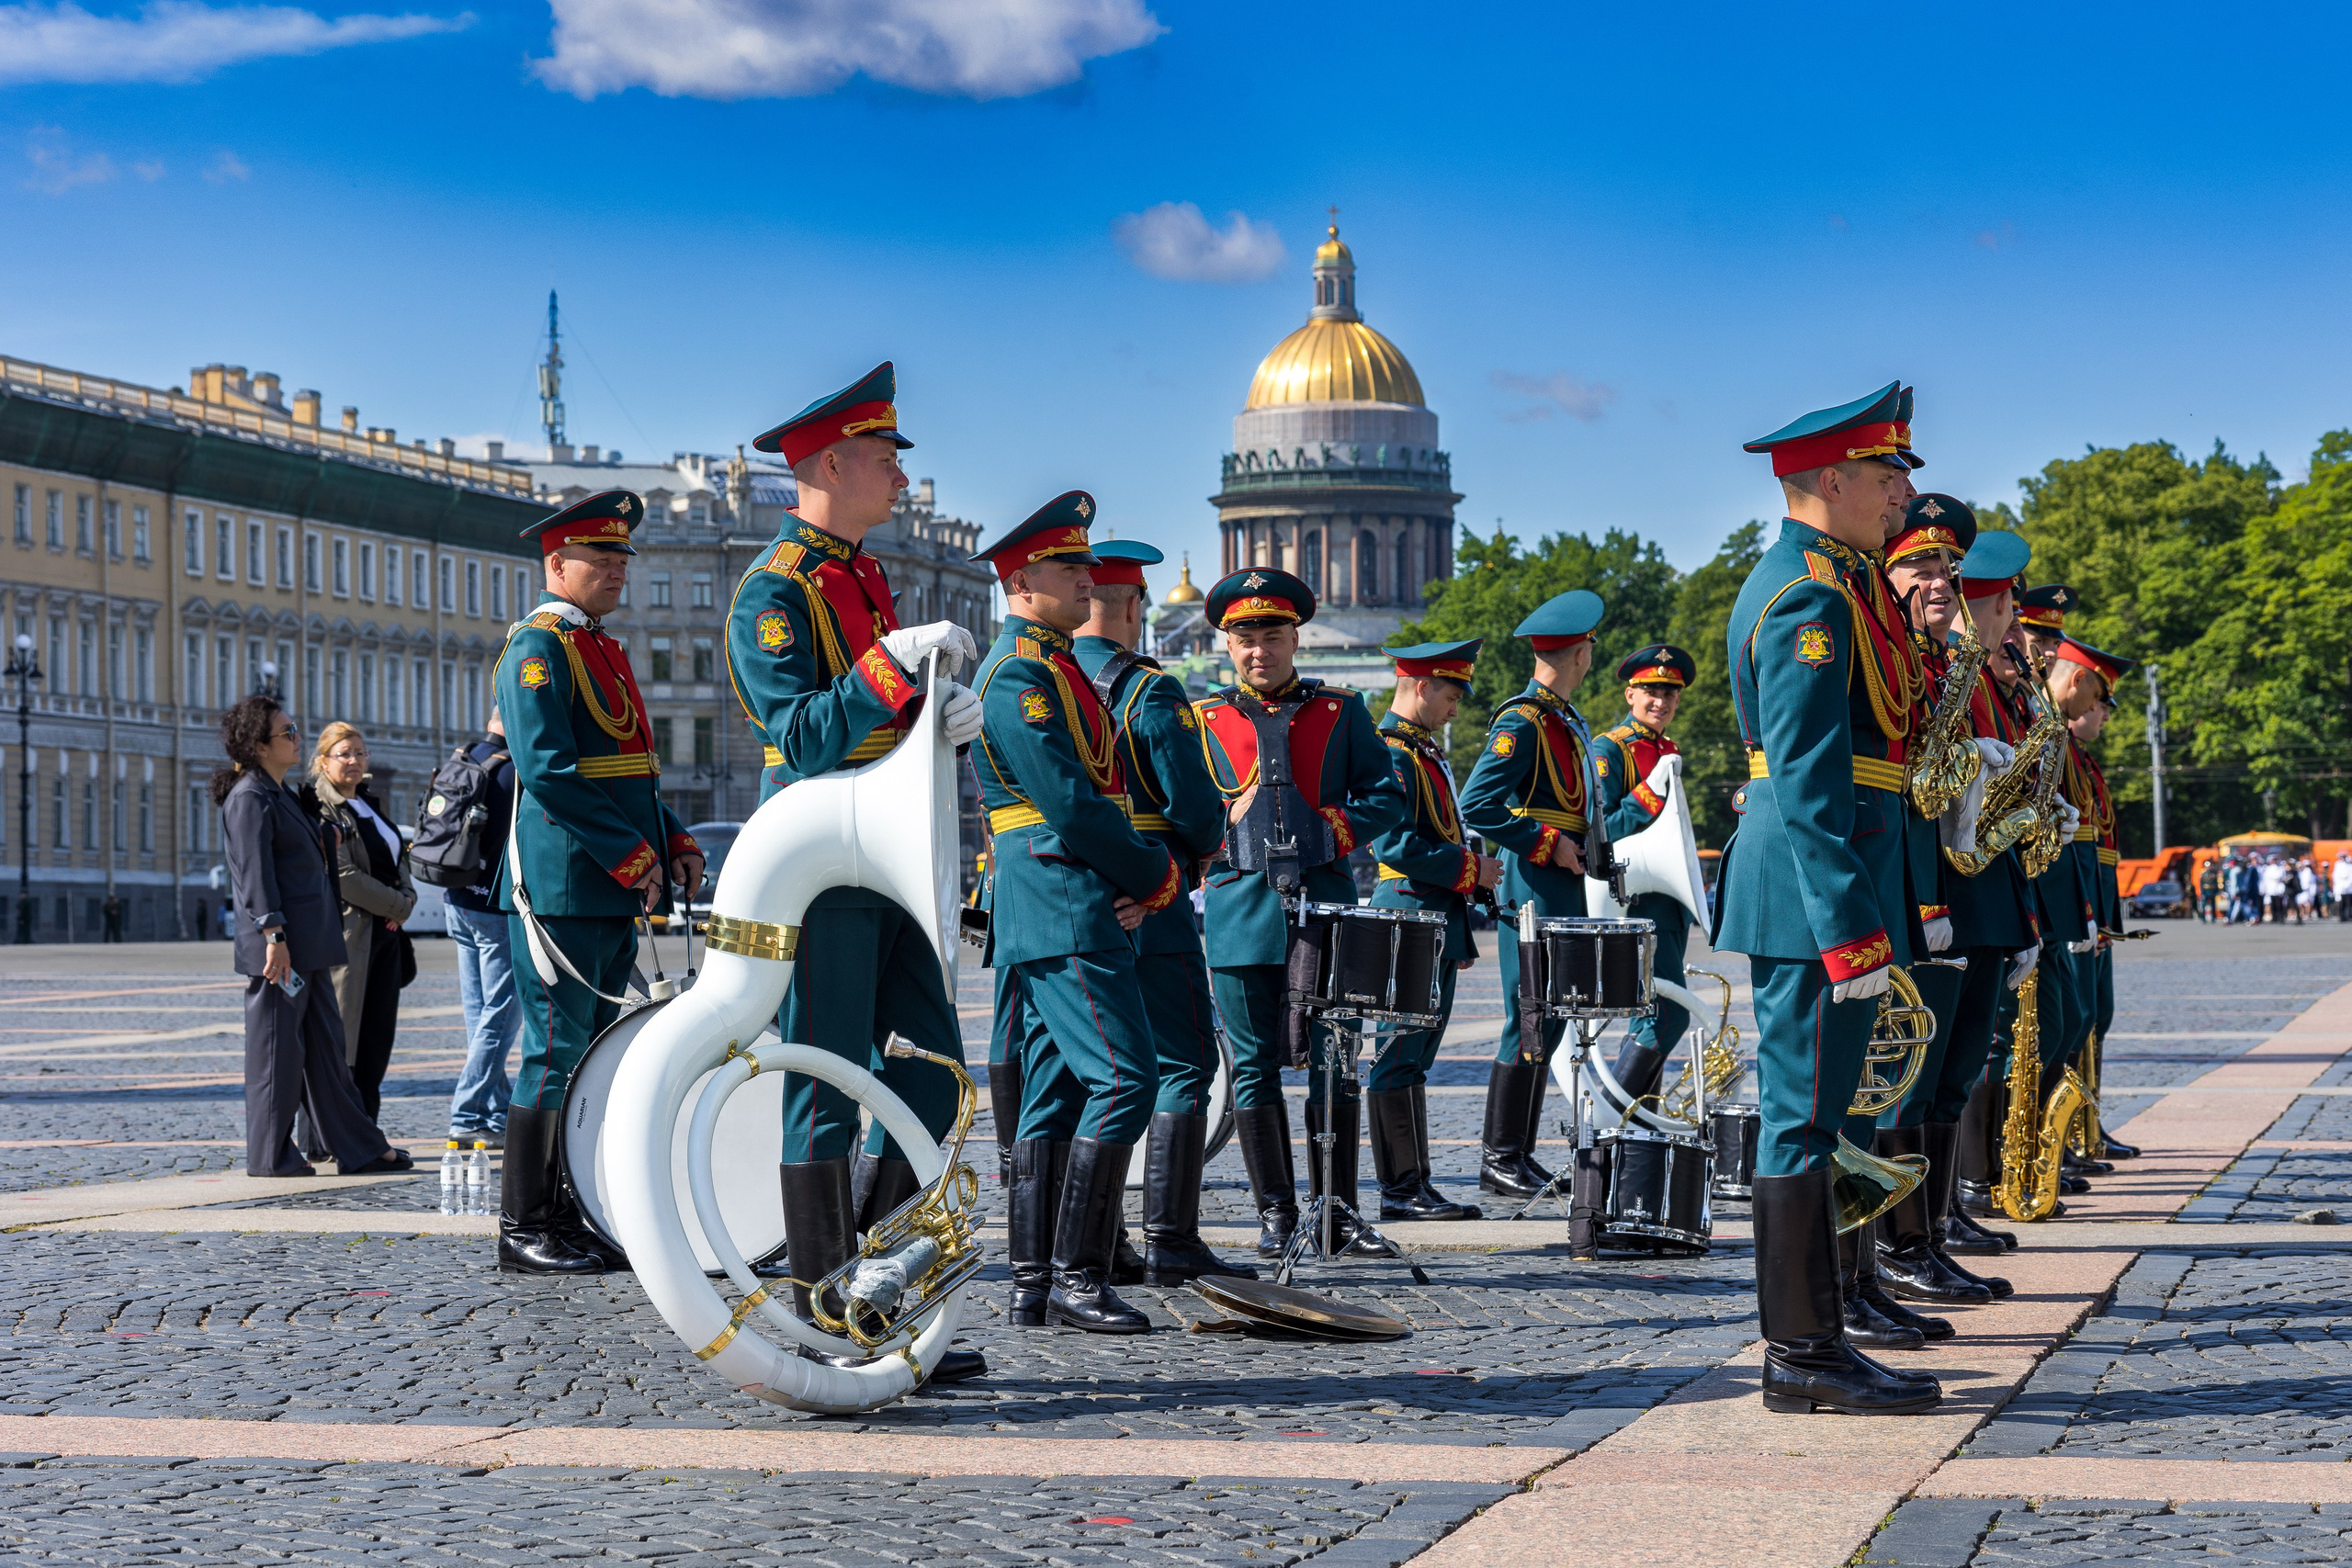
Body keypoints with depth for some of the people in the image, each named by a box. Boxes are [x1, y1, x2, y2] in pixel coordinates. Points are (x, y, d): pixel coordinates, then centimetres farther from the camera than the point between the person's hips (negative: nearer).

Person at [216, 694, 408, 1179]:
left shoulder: (281, 794, 20)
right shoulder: (249, 798, -11)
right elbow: (254, 871, -18)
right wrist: (273, 934, -24)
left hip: (307, 948, 10)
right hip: (278, 947, -10)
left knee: (326, 1047, 10)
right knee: (278, 1049, -3)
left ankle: (359, 1148, 13)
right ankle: (269, 1156, 4)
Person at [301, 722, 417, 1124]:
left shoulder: (368, 805, 19)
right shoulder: (320, 809, -8)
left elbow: (398, 860, 20)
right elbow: (342, 876, -16)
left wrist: (405, 901, -1)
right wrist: (396, 904, -11)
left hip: (386, 933, 9)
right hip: (348, 934, -8)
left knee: (377, 1041, 7)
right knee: (343, 1045, -9)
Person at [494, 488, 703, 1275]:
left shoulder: (602, 649, 19)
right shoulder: (538, 647, -10)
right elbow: (548, 771, -19)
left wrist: (674, 841, 9)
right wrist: (632, 856, -18)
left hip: (614, 890, 9)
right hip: (562, 886, -9)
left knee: (591, 1055, 11)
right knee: (555, 1055, -6)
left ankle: (564, 1215, 17)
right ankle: (524, 1231, -1)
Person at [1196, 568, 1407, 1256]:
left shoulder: (1341, 712, 10)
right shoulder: (1201, 720, 10)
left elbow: (1387, 797, 9)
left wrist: (1335, 830, -8)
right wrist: (1228, 820, -8)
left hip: (1325, 907, 0)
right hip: (1242, 912, 0)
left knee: (1334, 1063, 0)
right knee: (1256, 1065, 2)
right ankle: (1275, 1213, 10)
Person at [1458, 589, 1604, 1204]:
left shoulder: (1568, 721, 16)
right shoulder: (1522, 723, -13)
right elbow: (1476, 806, -20)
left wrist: (1588, 851, 13)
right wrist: (1548, 843, -17)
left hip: (1565, 895, 9)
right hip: (1534, 894, -9)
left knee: (1550, 1023, 11)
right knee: (1530, 1027, -8)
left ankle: (1521, 1155, 16)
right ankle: (1499, 1159, -3)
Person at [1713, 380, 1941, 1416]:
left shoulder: (1819, 581, 18)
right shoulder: (1812, 594, -15)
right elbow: (1808, 777, -21)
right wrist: (1851, 930, -23)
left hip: (1803, 882, 11)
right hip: (1814, 885, -11)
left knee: (1808, 1114, 12)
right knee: (1803, 1116, -6)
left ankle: (1812, 1341, 17)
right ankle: (1803, 1355, -2)